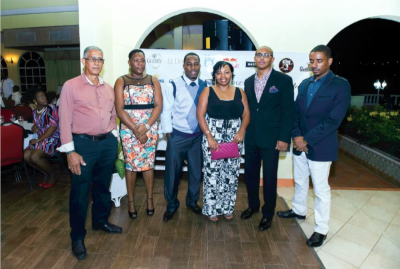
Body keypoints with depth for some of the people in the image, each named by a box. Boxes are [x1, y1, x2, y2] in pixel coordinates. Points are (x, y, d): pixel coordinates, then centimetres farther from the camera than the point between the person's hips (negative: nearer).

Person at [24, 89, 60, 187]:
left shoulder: (51, 108, -8)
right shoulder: (34, 112, 12)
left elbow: (53, 127, -16)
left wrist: (38, 140, -16)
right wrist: (34, 127, 1)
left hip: (53, 138, -7)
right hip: (40, 139, 7)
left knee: (34, 157, -25)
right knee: (26, 156, -14)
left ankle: (52, 174, 1)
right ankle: (46, 174, 7)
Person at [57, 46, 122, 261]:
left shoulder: (108, 88, 11)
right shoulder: (71, 86, -6)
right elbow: (65, 120, -10)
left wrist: (113, 138, 10)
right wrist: (70, 151, -14)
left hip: (108, 142, 5)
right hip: (84, 144, -5)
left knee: (103, 186, 18)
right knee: (80, 191, 4)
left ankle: (101, 221, 39)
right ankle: (77, 237, 21)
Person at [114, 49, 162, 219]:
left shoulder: (153, 81, 6)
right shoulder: (121, 82, 1)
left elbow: (158, 106, -2)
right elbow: (119, 109, -7)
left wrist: (146, 126, -14)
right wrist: (135, 130, -14)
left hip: (150, 129, 2)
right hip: (128, 130, -1)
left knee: (149, 163, 7)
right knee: (130, 165, 5)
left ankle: (149, 199, 22)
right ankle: (131, 201, 20)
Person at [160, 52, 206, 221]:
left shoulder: (205, 86, 3)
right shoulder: (174, 86, -6)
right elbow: (166, 111, -4)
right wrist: (168, 133, -5)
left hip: (199, 136, 3)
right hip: (178, 136, -2)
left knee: (196, 171, 14)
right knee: (173, 171, 7)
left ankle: (192, 201, 37)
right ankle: (171, 205, 28)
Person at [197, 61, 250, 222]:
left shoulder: (239, 92, 8)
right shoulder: (207, 92, 1)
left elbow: (246, 114, 6)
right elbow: (200, 115, -6)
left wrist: (242, 130, -12)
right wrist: (209, 136, -15)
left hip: (234, 138, 3)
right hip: (212, 137, -2)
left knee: (232, 174, 8)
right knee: (212, 173, 2)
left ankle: (228, 207, 25)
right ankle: (211, 209, 18)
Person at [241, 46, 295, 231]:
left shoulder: (284, 80, -5)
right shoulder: (248, 81, 10)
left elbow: (288, 111, -8)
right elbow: (246, 108, 11)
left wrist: (284, 138, -13)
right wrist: (243, 131, 4)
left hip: (271, 138, -4)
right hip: (251, 137, 5)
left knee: (269, 177, 6)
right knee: (250, 173, 14)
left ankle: (268, 213, 26)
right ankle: (253, 205, 36)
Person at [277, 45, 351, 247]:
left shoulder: (340, 85, -10)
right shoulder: (304, 84, 8)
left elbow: (334, 120, -17)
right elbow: (296, 113, 8)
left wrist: (307, 140, -17)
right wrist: (296, 136, -8)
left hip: (320, 147, -6)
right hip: (300, 144, 6)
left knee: (321, 189, 4)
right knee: (299, 182, 21)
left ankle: (321, 229, 20)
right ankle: (299, 210, 43)